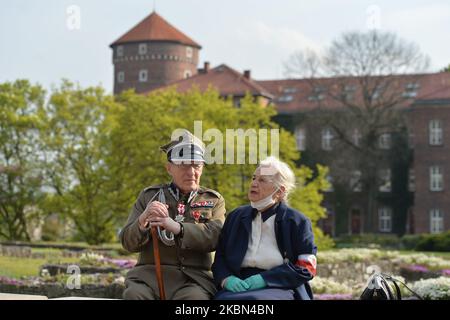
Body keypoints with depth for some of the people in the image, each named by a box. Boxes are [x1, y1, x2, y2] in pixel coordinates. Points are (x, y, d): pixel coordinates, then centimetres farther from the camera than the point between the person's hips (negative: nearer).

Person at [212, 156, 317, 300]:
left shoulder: (297, 222, 6)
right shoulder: (235, 217, 17)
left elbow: (306, 268, -1)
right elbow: (220, 257, 16)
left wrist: (264, 279, -13)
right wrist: (226, 279, -9)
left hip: (279, 288, -3)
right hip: (239, 287, 3)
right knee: (223, 298, -32)